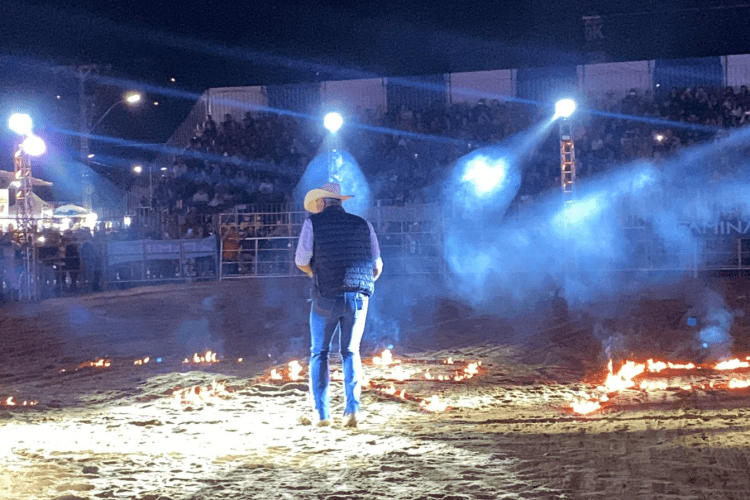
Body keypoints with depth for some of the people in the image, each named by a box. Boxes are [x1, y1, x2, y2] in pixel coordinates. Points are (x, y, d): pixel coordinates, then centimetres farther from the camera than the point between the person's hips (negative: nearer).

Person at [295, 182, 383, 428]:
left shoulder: (313, 223, -1)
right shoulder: (363, 225, 9)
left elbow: (301, 261, -3)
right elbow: (377, 266, 10)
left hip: (326, 297, -2)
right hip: (358, 297, 2)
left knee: (319, 353, 12)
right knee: (351, 352, 13)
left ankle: (322, 413, 6)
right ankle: (352, 407, -3)